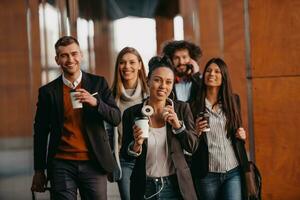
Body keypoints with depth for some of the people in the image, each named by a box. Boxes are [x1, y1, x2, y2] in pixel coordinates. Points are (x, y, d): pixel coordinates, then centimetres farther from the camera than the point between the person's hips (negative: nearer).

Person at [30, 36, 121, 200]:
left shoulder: (98, 83, 5)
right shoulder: (47, 91, 4)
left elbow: (116, 118, 1)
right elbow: (40, 133, 9)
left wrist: (95, 102, -18)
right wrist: (39, 170, 8)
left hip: (93, 163, 0)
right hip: (61, 165, 0)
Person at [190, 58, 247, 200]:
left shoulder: (233, 100, 8)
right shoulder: (194, 105, 0)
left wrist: (242, 135, 0)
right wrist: (196, 132, -15)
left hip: (233, 172, 1)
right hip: (207, 173, -1)